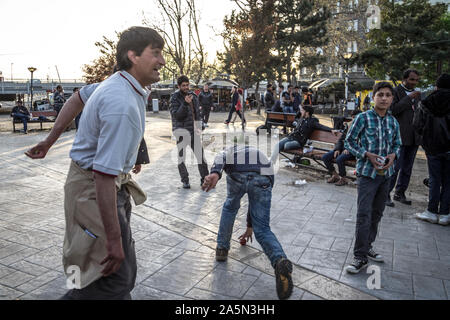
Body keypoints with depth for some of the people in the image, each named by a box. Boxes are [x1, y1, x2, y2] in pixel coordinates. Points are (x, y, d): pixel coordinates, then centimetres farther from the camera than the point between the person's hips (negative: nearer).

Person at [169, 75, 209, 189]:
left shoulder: (193, 96, 11)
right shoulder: (175, 98, -6)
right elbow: (176, 115, -16)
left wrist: (199, 127, 12)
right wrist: (185, 103, -25)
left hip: (194, 129, 4)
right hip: (181, 129, -4)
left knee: (200, 154, 2)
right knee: (181, 156, 3)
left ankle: (204, 179, 12)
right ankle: (185, 180, 15)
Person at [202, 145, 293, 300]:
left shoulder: (229, 151, 37)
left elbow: (220, 158, 6)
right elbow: (255, 201, 50)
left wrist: (215, 174, -17)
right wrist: (250, 226, 59)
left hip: (237, 175, -2)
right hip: (263, 177, 2)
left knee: (230, 207, 31)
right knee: (262, 230, 9)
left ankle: (222, 248, 37)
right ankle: (280, 260, -16)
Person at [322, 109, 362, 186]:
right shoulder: (348, 127, 16)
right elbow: (341, 140, 17)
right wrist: (337, 149, 0)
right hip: (344, 148, 7)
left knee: (339, 159, -35)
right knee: (325, 157, -8)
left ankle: (344, 179, -13)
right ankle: (335, 175, 6)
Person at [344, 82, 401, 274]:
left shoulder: (393, 122, 7)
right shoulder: (363, 118, -8)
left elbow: (398, 144, 19)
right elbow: (348, 142, -5)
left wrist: (393, 155, -3)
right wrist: (368, 155, -17)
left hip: (386, 173, 6)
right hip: (367, 173, -6)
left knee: (377, 213, 14)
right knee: (364, 215, -8)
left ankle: (367, 246, 31)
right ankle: (360, 257, -1)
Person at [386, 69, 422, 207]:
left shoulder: (417, 93, 17)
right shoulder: (395, 91, -4)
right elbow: (393, 110, -18)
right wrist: (409, 98, -18)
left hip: (413, 137, 7)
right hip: (399, 135, -7)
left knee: (407, 167, 11)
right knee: (395, 166, -7)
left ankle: (400, 193, 22)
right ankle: (386, 194, 2)